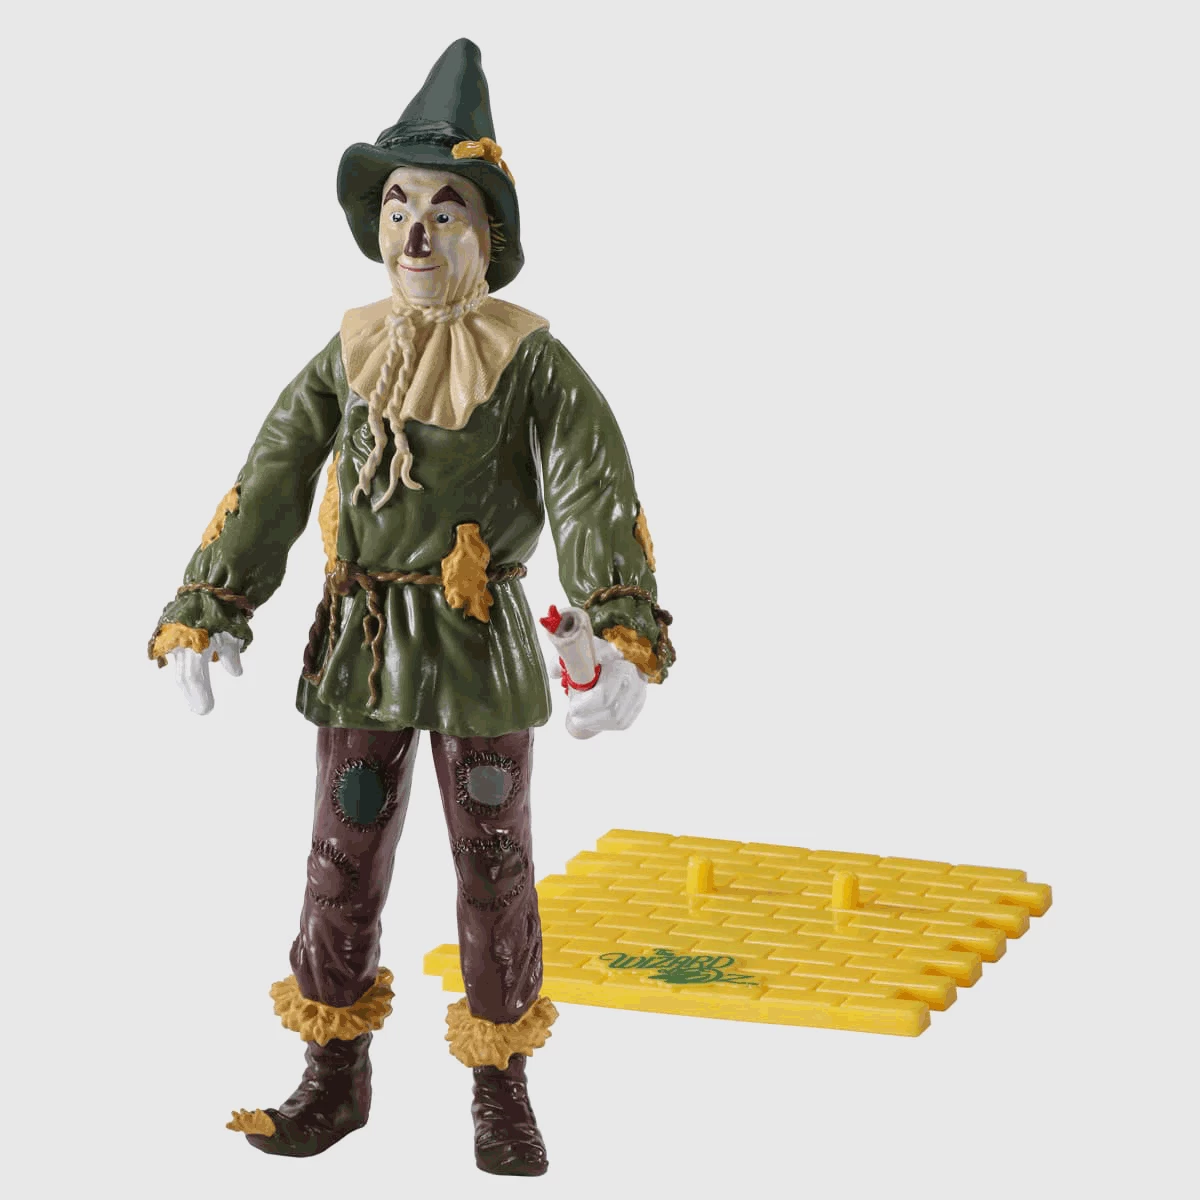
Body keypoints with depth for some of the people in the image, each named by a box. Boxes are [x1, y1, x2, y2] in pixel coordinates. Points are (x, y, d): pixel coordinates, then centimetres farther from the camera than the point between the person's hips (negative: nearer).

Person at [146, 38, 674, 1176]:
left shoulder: (532, 364, -9)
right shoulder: (345, 359, 2)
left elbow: (597, 502, -20)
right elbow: (265, 492, -2)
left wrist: (628, 643, -35)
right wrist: (200, 620, -14)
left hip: (481, 650, -3)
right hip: (359, 649, 3)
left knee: (493, 871, 6)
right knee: (343, 868, 10)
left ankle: (501, 1095, 21)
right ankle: (334, 1081, 26)